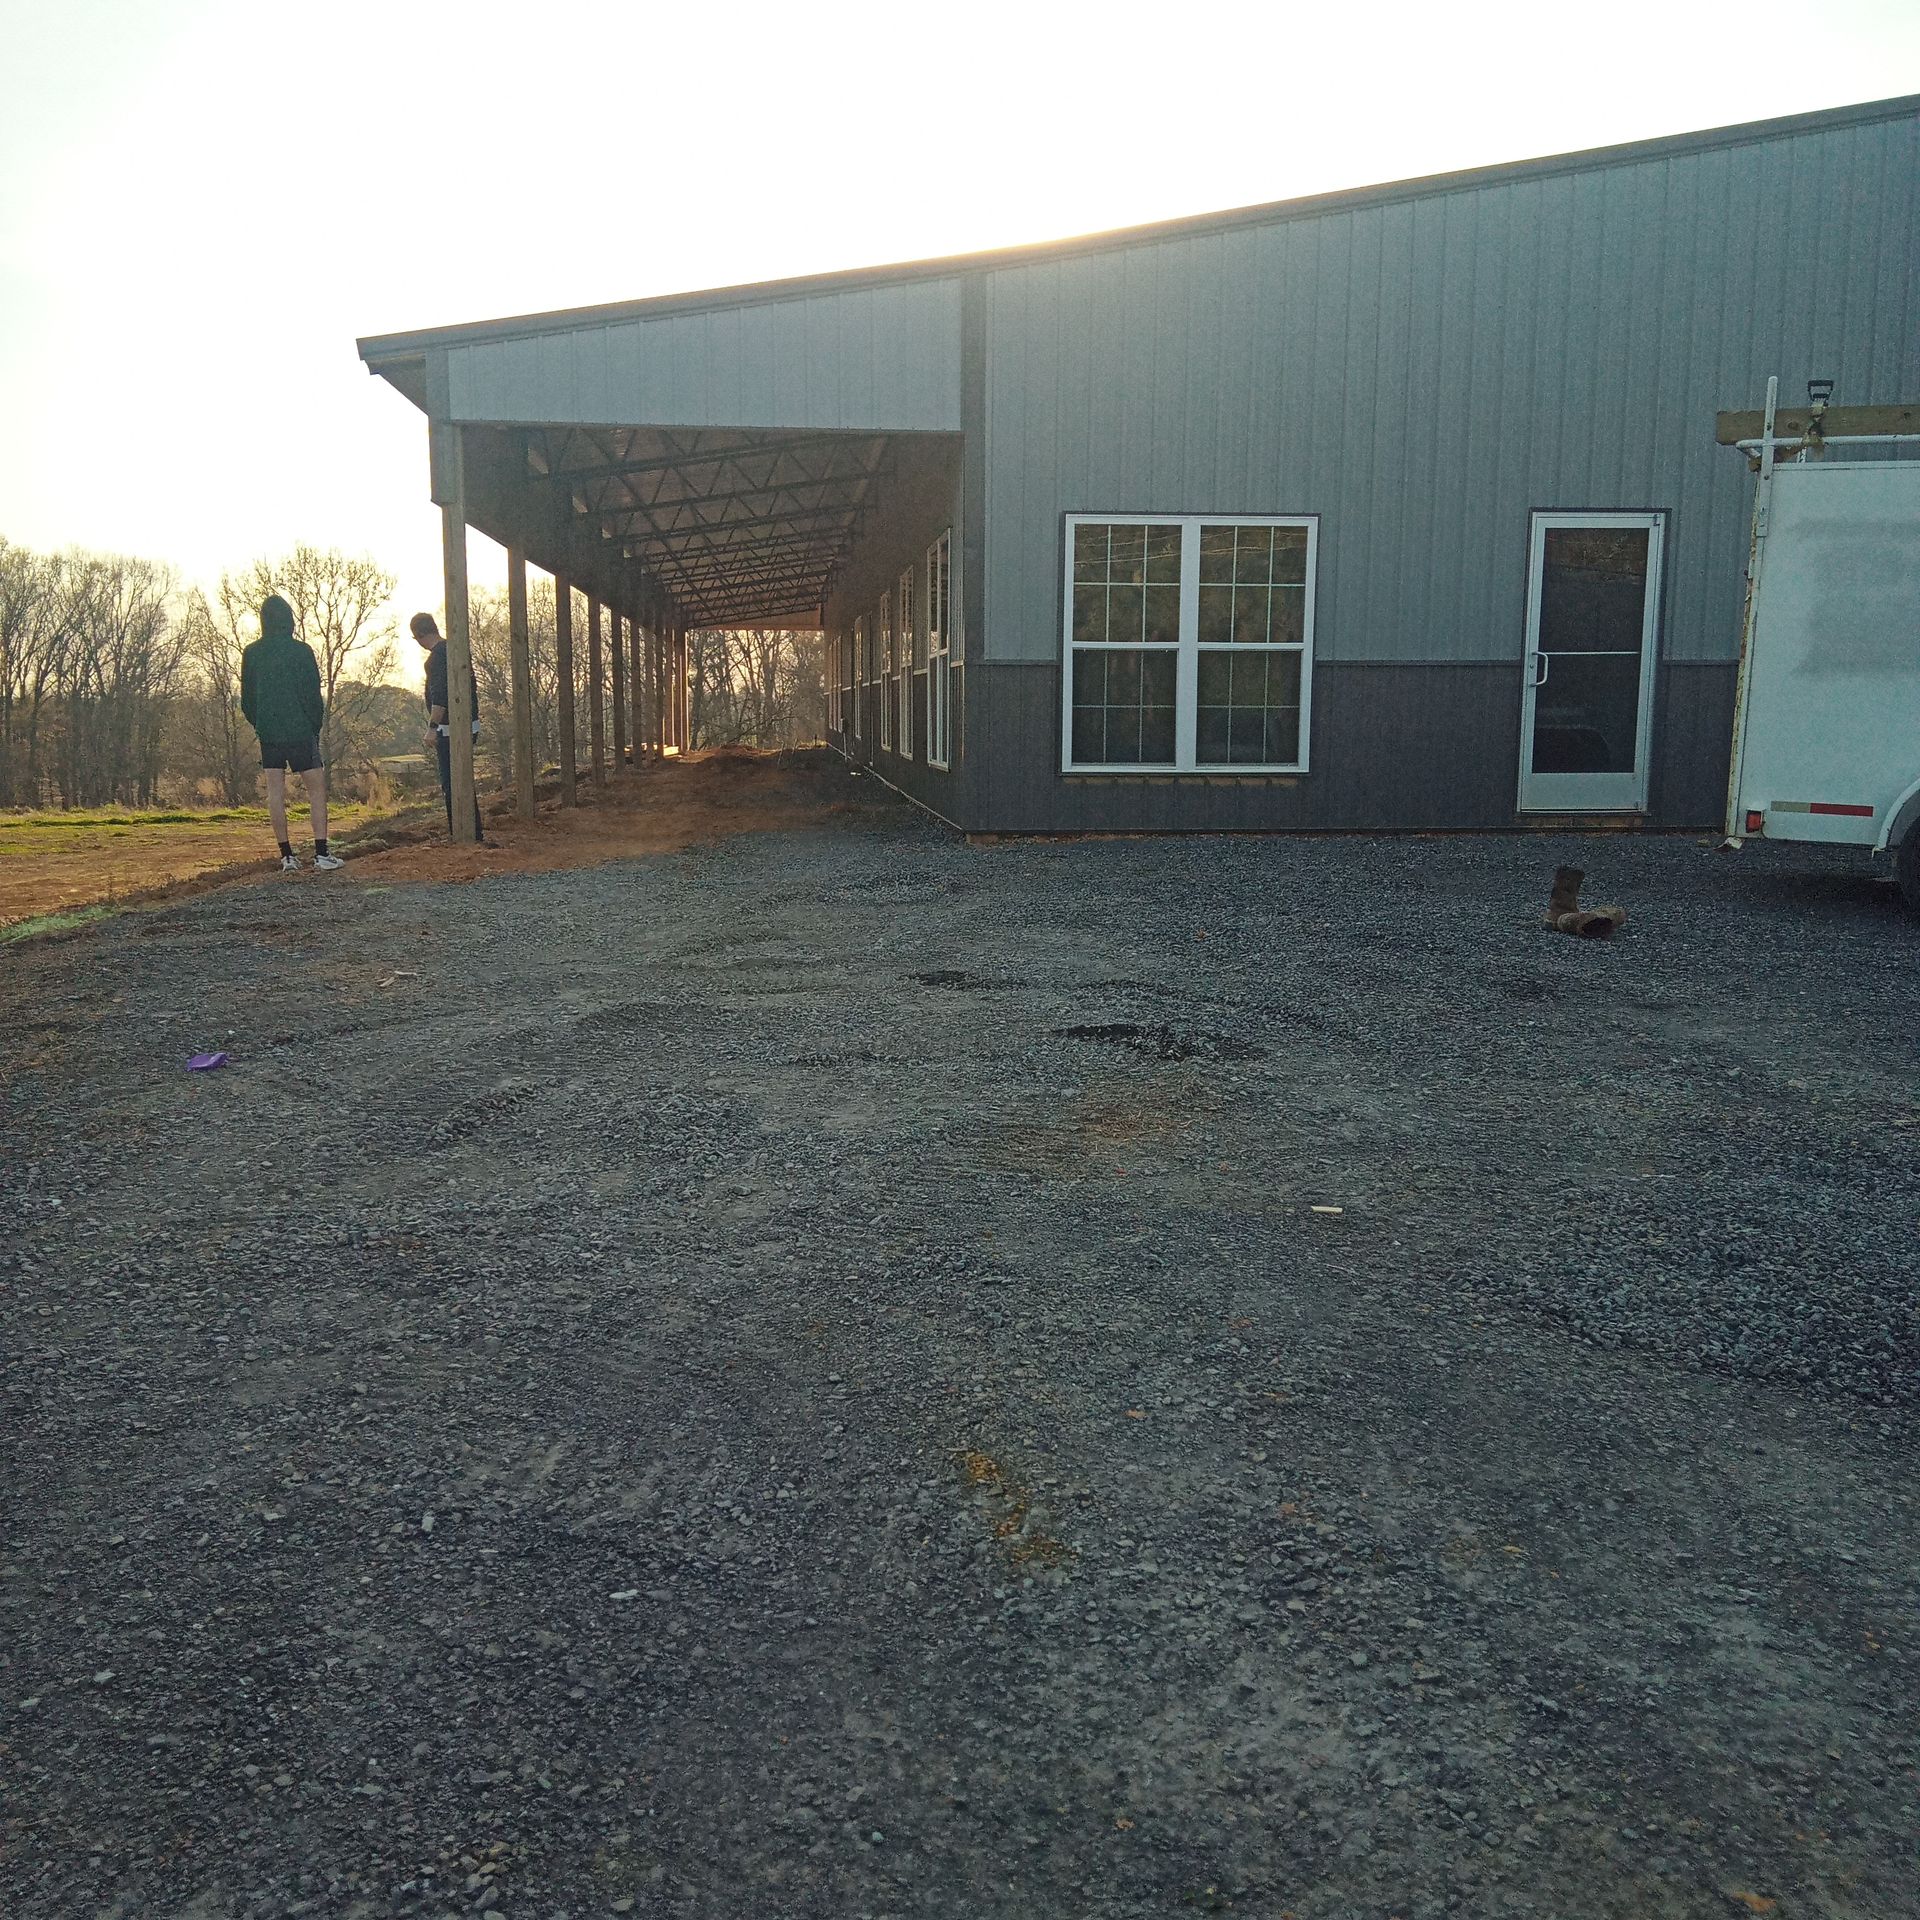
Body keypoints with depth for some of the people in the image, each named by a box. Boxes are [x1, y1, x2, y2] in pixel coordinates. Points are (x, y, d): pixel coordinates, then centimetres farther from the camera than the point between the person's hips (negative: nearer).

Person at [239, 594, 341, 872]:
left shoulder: (250, 654, 4)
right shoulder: (301, 651, -8)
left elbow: (246, 699, 9)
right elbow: (313, 694, -8)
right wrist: (316, 727, 5)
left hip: (268, 733, 4)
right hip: (300, 731, -4)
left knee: (275, 791, 7)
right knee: (317, 787, 2)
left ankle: (287, 856, 5)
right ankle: (321, 854, -6)